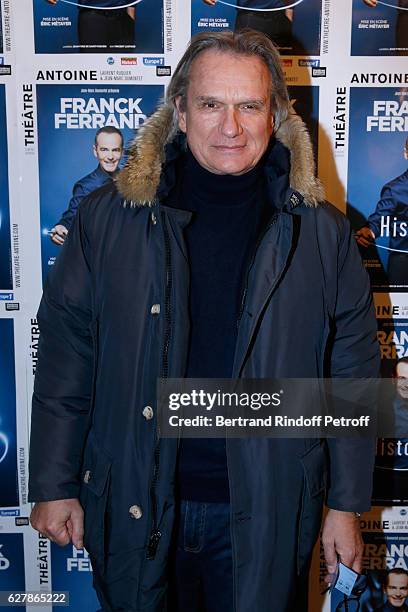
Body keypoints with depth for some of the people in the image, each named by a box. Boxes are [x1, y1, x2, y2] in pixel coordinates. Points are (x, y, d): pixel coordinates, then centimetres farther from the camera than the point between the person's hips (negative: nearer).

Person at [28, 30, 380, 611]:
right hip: (134, 506, 1)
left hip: (266, 511, 0)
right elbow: (65, 360, -1)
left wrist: (347, 505, 2)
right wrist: (54, 486, 1)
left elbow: (352, 377, 0)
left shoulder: (321, 231, -5)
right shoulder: (107, 218, -5)